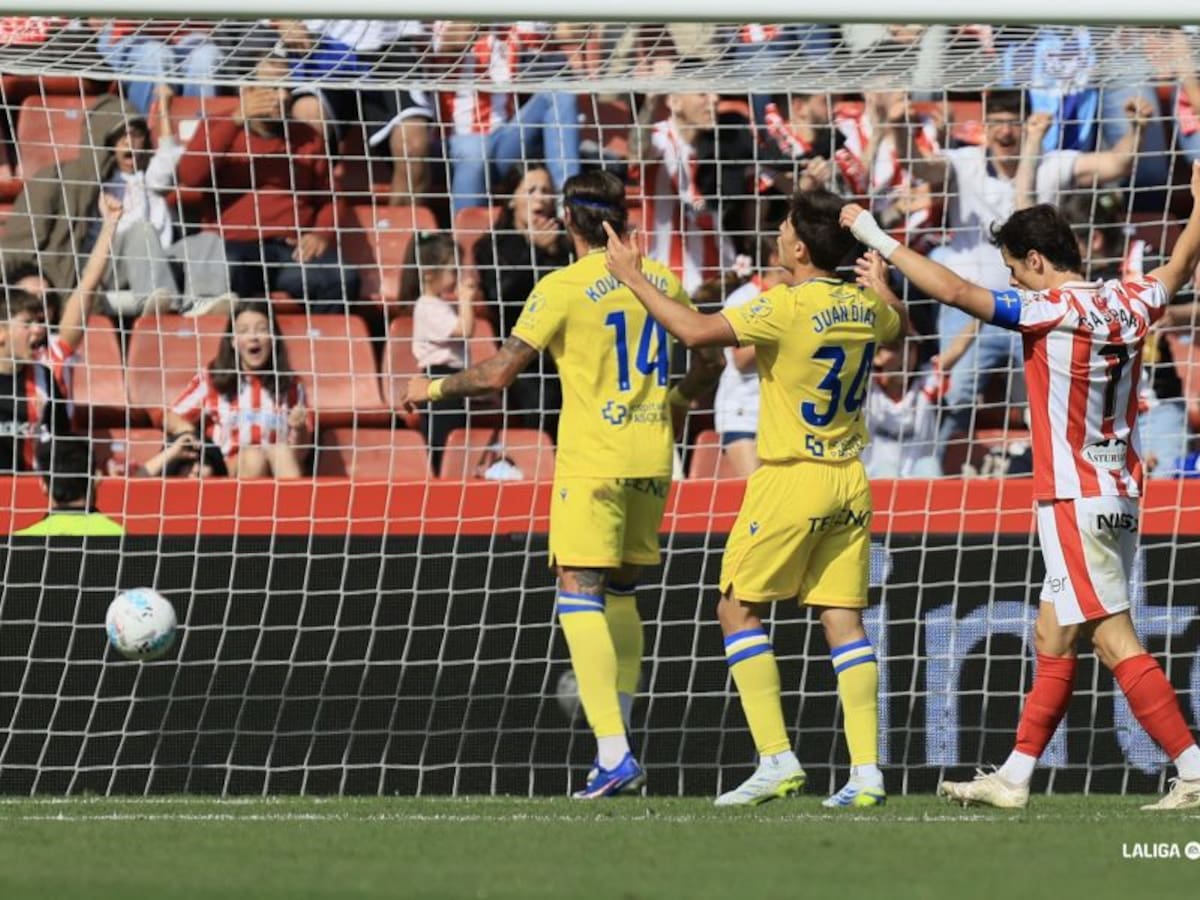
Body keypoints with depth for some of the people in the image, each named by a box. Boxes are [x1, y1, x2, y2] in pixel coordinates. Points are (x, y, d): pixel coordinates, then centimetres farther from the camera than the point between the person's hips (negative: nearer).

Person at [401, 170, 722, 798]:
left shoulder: (564, 288, -10)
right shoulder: (660, 280, 7)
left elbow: (497, 374, -10)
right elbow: (710, 361, 18)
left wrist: (433, 390, 7)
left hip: (594, 461, -6)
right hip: (651, 459, 6)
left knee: (579, 598, -7)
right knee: (621, 594, 17)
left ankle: (614, 753, -20)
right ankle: (616, 751, 19)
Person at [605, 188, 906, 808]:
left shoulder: (786, 308, -18)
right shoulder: (865, 306, 4)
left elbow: (696, 332, -23)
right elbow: (899, 329, 28)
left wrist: (634, 277, -13)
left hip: (791, 478, -7)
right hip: (849, 483, 7)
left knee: (738, 611, 4)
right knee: (843, 620, 6)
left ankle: (777, 759, -5)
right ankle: (866, 771, -1)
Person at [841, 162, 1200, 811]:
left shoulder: (1053, 312, -15)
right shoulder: (1129, 305, 7)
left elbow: (956, 291, -22)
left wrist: (878, 239, -15)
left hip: (1075, 500, -9)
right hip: (1119, 497, 9)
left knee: (1115, 639, -8)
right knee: (1053, 641, 12)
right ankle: (1014, 777, 16)